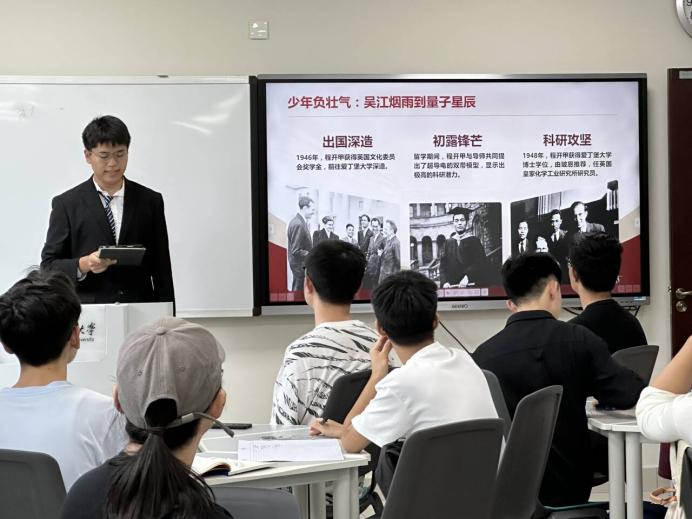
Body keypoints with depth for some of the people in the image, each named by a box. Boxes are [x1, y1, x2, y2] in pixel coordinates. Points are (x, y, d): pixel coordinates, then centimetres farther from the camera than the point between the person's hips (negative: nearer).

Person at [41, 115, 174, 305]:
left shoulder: (150, 201, 9)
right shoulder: (66, 204, 4)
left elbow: (162, 269, 9)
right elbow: (48, 266, 3)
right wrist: (83, 265, -15)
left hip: (141, 312, 1)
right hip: (88, 315, -1)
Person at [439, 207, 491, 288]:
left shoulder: (474, 241, 5)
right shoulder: (448, 243, 14)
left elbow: (479, 264, -5)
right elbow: (443, 266, 9)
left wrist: (467, 277, -20)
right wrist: (444, 282, -8)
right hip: (452, 287, 3)